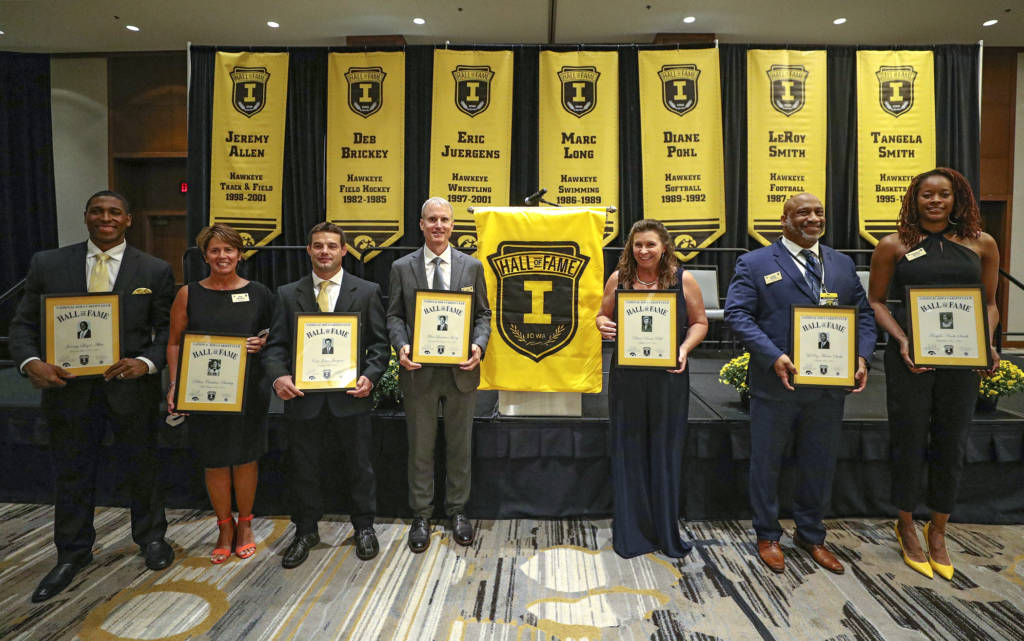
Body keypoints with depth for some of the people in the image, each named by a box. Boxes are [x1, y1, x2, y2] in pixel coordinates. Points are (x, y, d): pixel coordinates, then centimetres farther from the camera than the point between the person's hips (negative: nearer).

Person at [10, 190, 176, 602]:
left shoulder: (155, 271, -1)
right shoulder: (47, 264, 3)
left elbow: (169, 329, -1)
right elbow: (24, 322, 5)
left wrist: (146, 362, -18)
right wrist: (30, 362, -14)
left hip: (131, 387, -1)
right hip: (68, 387, 1)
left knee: (142, 468, 14)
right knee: (72, 475, 14)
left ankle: (151, 537, 36)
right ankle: (72, 555, 35)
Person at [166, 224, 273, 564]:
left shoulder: (258, 293, 2)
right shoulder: (189, 294, 3)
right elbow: (175, 342, 6)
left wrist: (263, 343, -12)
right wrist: (176, 384, -5)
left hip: (249, 390, 0)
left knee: (246, 457, 9)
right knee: (214, 462, 8)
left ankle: (245, 524, 29)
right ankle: (225, 527, 29)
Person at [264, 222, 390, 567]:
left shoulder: (367, 291, 3)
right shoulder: (288, 294, 7)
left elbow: (379, 343, 2)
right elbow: (277, 344, 5)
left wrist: (369, 377, -13)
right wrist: (278, 376, -13)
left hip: (350, 396, -1)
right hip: (303, 397, 2)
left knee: (360, 467, 11)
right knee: (303, 469, 14)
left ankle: (364, 527, 32)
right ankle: (305, 531, 35)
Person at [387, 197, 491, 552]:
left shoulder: (472, 266, 4)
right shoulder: (402, 267, 3)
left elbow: (483, 314, 6)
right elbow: (394, 316, 4)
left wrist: (478, 345, -12)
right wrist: (401, 347, -15)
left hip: (460, 370, 1)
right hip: (419, 371, 0)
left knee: (460, 446, 12)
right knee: (420, 447, 10)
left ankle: (457, 511, 30)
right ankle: (420, 516, 26)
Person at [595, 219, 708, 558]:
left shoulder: (683, 279, 1)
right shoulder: (619, 278, 4)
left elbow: (700, 322, 4)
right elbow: (603, 315, 12)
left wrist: (684, 350, -13)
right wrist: (603, 326, -11)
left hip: (668, 377, -1)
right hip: (626, 377, 1)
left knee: (666, 452, 8)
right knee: (629, 450, 8)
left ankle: (666, 532, 25)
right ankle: (630, 532, 24)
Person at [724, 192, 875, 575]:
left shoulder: (843, 264, 12)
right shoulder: (755, 264, -3)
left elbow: (863, 314, 11)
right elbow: (737, 314, -11)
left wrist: (861, 357, -6)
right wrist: (773, 357, -22)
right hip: (776, 384, -4)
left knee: (820, 465, 16)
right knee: (766, 462, 9)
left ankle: (811, 536, 37)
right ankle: (768, 537, 29)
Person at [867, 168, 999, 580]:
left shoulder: (981, 244, 6)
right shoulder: (894, 246, -1)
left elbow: (989, 302, 11)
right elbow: (875, 301, 1)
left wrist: (988, 343, -6)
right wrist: (901, 340, -14)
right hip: (910, 357, -2)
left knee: (951, 445, 11)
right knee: (910, 442, 7)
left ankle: (937, 532, 30)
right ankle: (906, 528, 27)